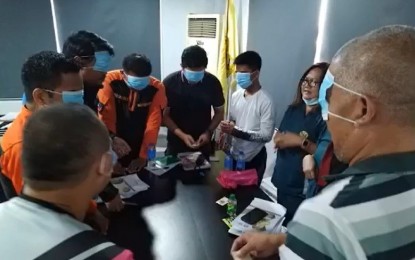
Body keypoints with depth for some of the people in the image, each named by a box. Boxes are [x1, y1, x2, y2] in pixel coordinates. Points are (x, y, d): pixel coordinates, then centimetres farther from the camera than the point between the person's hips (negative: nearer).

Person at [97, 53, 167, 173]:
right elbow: (106, 118, -19)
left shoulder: (157, 88, -14)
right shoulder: (110, 81, -18)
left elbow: (153, 124, -14)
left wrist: (143, 156, -16)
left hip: (139, 146, 1)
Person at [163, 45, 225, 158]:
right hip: (176, 144, -1)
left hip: (203, 144, 1)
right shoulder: (170, 82, -13)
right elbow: (165, 115, -8)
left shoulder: (213, 82, -10)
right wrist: (182, 135, -20)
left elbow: (219, 112, 2)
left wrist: (208, 132, -13)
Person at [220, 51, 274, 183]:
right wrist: (227, 129, -13)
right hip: (234, 155, 5)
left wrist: (236, 132, -29)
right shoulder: (236, 95, -1)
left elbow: (266, 135, -22)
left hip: (254, 159, -5)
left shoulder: (265, 101, -19)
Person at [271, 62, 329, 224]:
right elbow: (277, 139, 9)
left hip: (304, 191, -6)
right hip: (281, 184, 6)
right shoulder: (293, 109, 5)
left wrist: (301, 141, -25)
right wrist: (281, 140, -11)